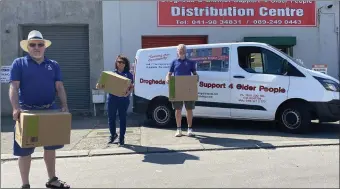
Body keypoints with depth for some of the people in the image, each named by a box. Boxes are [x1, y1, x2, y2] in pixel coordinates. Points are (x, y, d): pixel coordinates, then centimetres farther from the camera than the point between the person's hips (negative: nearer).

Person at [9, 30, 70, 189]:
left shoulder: (53, 65, 9)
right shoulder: (19, 63, 0)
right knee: (25, 151, 5)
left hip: (50, 111, 3)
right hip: (27, 111, -3)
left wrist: (64, 106, -9)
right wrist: (16, 108, -22)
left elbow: (59, 87, 5)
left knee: (50, 147, 12)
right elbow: (14, 88, -8)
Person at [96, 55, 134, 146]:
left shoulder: (129, 74, 4)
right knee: (111, 118, 9)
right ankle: (113, 135, 31)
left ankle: (121, 138, 13)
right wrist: (100, 86, -10)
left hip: (123, 100, -2)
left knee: (122, 118, 3)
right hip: (112, 99, 2)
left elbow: (131, 87, 3)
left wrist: (128, 93, -18)